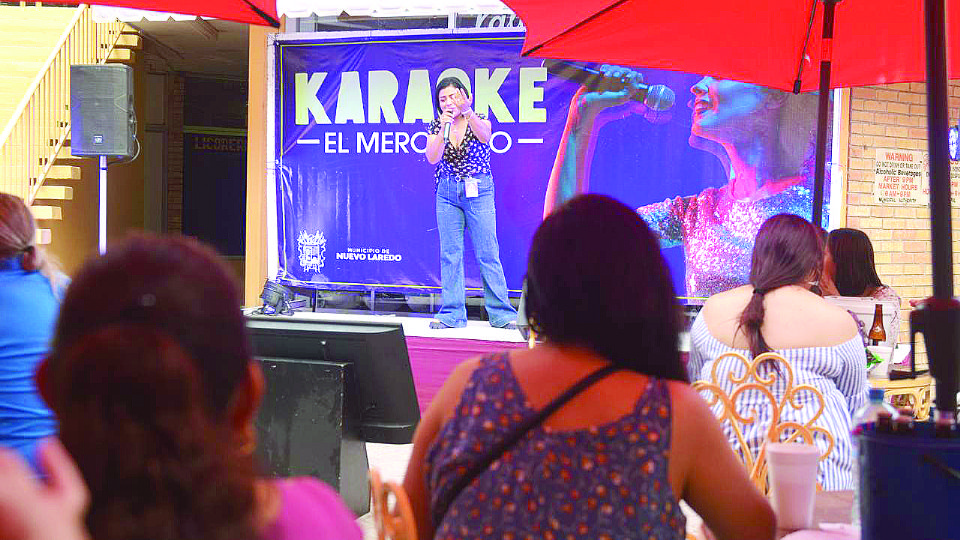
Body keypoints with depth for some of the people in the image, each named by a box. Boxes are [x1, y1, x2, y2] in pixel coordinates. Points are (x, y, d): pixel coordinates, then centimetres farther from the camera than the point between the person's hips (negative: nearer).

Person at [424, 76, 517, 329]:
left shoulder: (479, 121, -1)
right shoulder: (436, 126, 6)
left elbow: (484, 136, -25)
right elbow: (433, 159, -10)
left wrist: (467, 112, -42)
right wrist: (443, 129, -22)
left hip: (479, 191, -3)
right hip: (447, 193, 3)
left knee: (488, 253, -3)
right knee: (450, 254, 2)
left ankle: (501, 313, 2)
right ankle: (452, 314, 8)